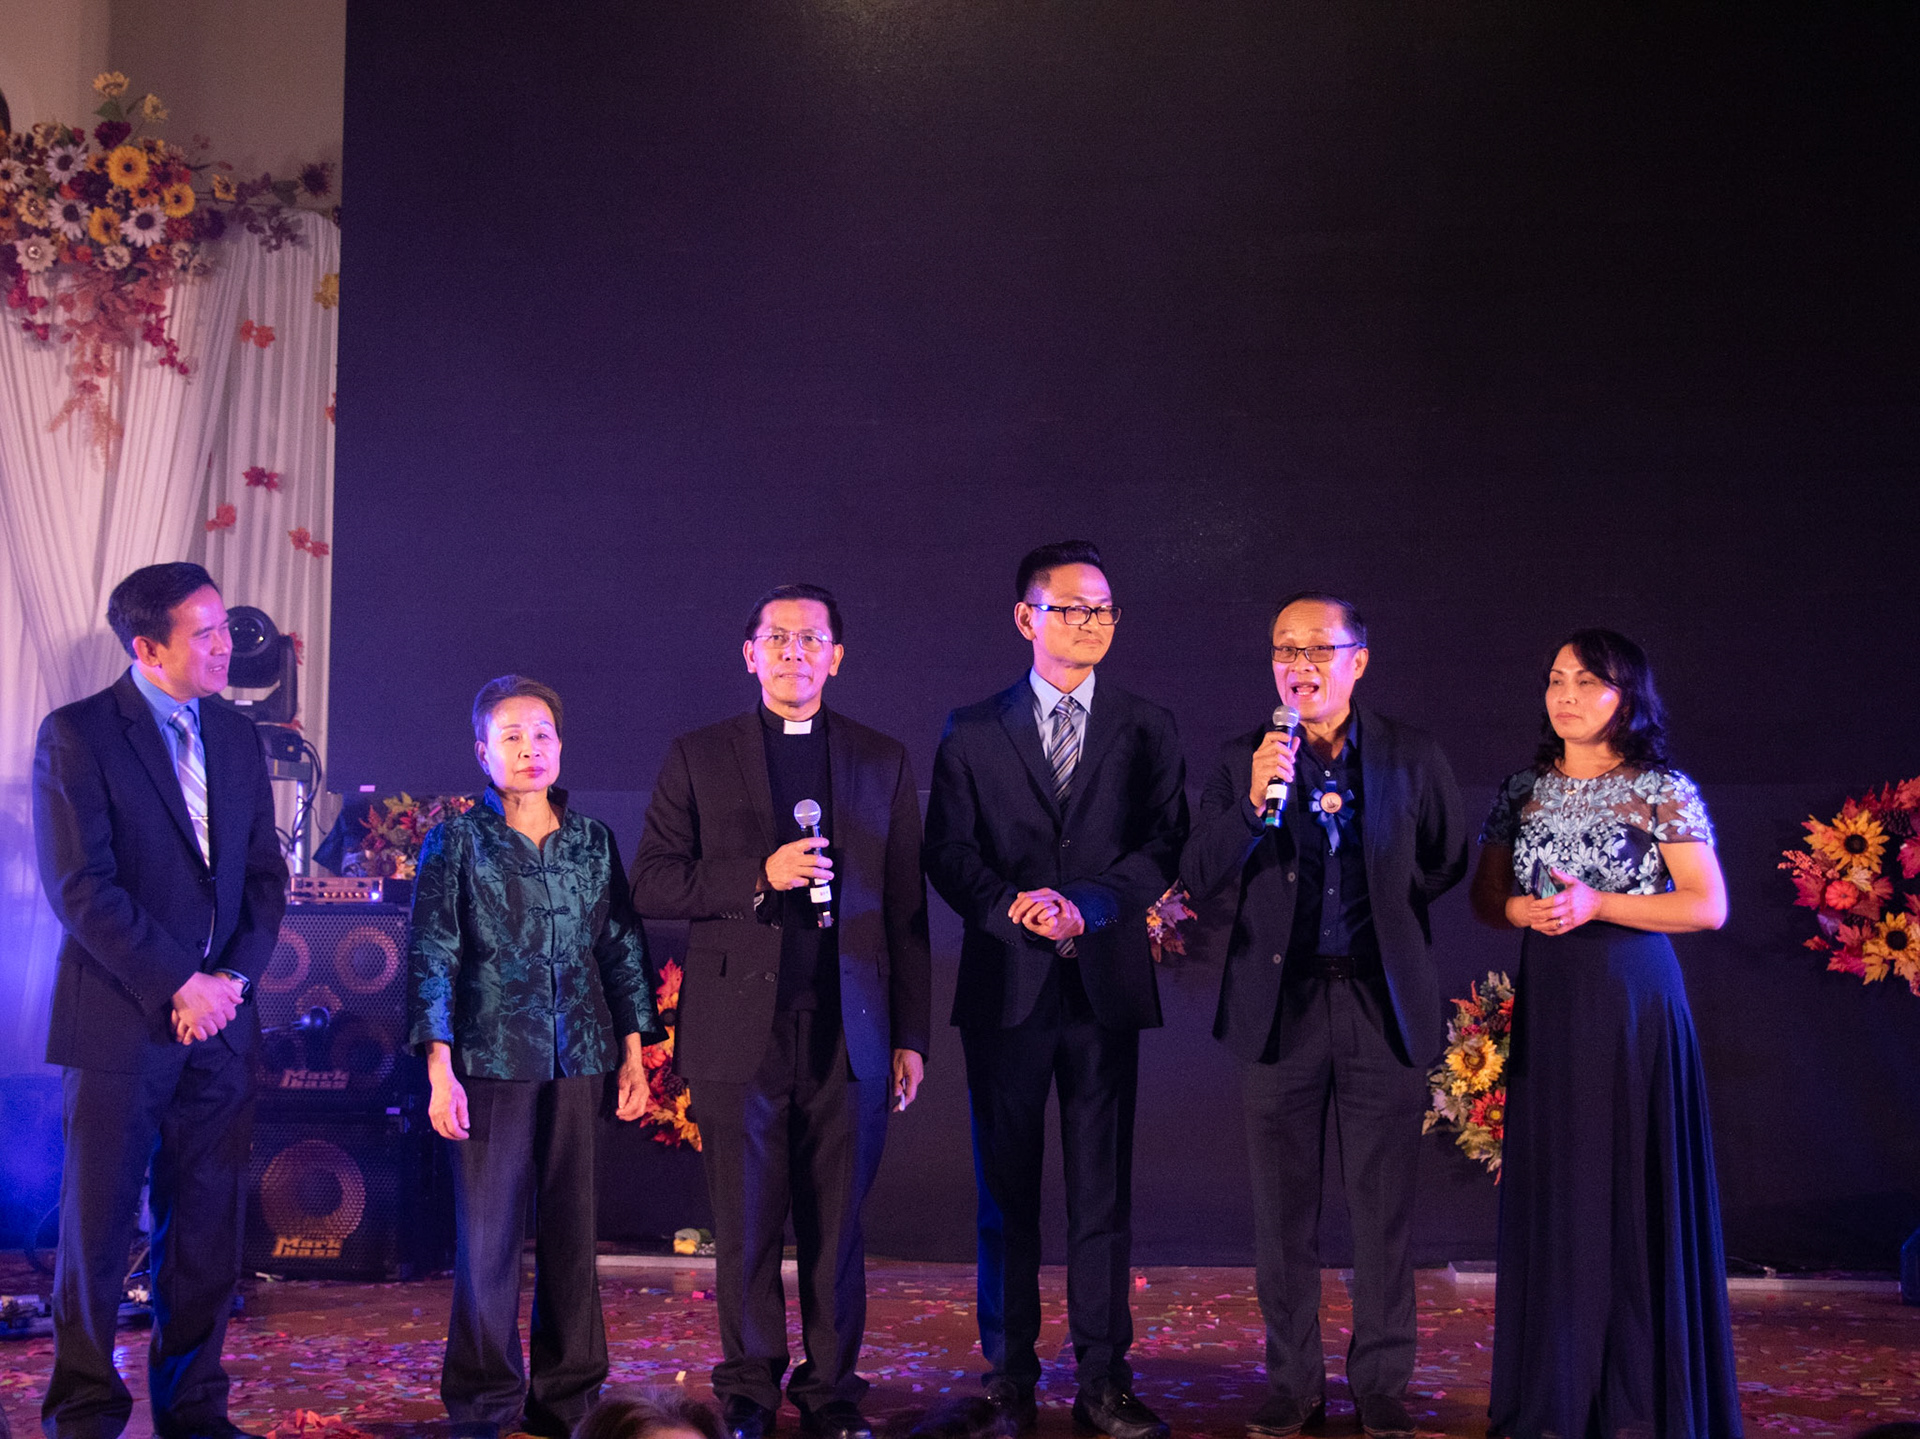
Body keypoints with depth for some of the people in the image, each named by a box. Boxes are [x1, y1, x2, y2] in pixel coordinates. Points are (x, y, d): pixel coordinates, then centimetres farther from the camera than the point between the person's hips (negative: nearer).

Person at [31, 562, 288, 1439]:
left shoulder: (235, 735, 11)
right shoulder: (75, 736, -6)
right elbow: (81, 888, -13)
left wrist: (233, 978, -4)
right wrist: (180, 985, -15)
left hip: (221, 1017, 5)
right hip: (121, 1022, -5)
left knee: (208, 1227, 9)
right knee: (98, 1228, 5)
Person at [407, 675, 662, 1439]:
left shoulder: (594, 842, 9)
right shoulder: (456, 843, 0)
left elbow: (623, 948, 12)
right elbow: (431, 958, -3)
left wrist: (634, 1052, 8)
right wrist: (439, 1068, -10)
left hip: (577, 1060, 3)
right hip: (492, 1060, -3)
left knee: (571, 1230, 8)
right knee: (487, 1233, 0)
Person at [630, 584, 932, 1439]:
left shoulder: (883, 761, 11)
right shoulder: (698, 758, 8)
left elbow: (907, 910, 9)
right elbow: (651, 885, 1)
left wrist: (911, 1036, 5)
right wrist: (758, 876, -13)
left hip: (849, 1034, 1)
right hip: (739, 1031, -1)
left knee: (837, 1225, 6)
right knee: (745, 1226, 5)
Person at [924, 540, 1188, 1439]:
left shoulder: (1146, 730, 9)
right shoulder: (971, 733, 7)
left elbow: (1164, 845, -1)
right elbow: (947, 851, 1)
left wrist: (1085, 905, -15)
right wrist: (1013, 907, -16)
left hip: (1105, 985, 0)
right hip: (1005, 987, 0)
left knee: (1103, 1188, 3)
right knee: (1006, 1189, 6)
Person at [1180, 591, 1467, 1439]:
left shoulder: (1411, 755, 2)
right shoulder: (1242, 760, 1)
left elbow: (1447, 859, 14)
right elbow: (1199, 879, -7)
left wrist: (1386, 913, 9)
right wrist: (1253, 802, -20)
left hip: (1383, 1003, 0)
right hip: (1280, 1003, 0)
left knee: (1383, 1210, 6)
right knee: (1283, 1211, 7)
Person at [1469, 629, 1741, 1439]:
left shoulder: (1665, 791, -3)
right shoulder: (1525, 791, 11)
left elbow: (1709, 907, -8)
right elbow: (1485, 897, 14)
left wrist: (1598, 904, -17)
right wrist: (1524, 910, -9)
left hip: (1631, 1000, -4)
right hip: (1547, 1001, 4)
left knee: (1633, 1184, -3)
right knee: (1550, 1185, 5)